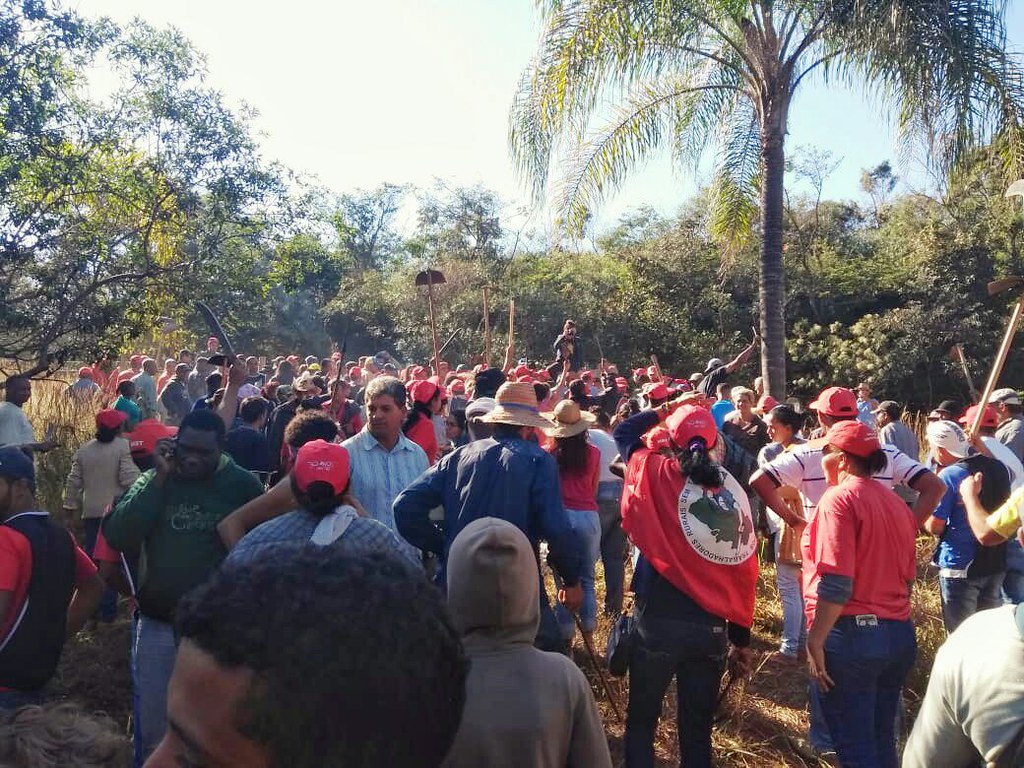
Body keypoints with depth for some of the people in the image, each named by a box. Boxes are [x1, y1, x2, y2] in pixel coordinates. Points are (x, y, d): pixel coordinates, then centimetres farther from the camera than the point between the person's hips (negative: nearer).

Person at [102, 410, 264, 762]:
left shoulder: (244, 486, -9)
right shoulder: (153, 481, -1)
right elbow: (117, 537, -14)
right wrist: (159, 478, -17)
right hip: (157, 626, 2)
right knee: (151, 730, 19)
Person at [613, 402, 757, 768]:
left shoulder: (659, 474, -7)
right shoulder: (734, 491, 1)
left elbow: (622, 433, 12)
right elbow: (745, 569, 4)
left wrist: (664, 412, 20)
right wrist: (742, 637, 11)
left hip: (659, 619, -3)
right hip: (712, 626, 3)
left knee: (642, 721, 13)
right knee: (697, 728, 15)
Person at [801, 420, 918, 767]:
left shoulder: (839, 498, -13)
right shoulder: (897, 503, 11)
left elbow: (835, 584, -21)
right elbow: (907, 577, 18)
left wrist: (815, 641, -15)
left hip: (851, 634, -8)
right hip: (899, 634, 8)